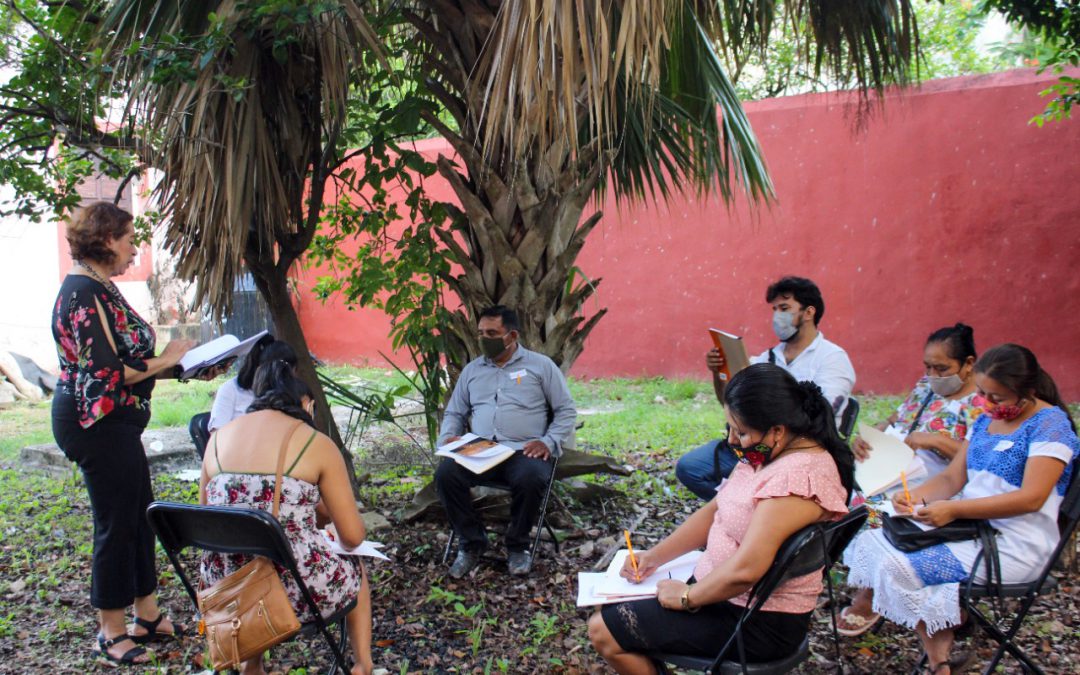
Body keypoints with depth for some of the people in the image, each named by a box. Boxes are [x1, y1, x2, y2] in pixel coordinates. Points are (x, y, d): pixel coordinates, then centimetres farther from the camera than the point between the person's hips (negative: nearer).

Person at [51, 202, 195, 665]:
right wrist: (164, 361, -14)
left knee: (139, 517, 16)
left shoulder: (99, 288, 12)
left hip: (112, 421, 10)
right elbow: (106, 371, -24)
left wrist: (174, 364, 6)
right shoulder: (85, 293, -18)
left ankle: (147, 615, 29)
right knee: (116, 523, 1)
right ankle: (111, 632, 17)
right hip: (98, 422, -10)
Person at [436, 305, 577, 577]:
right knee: (445, 474, -26)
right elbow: (454, 413, 23)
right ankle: (472, 543, -7)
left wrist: (549, 442, -9)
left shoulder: (540, 365, 9)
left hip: (524, 451, -3)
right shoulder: (471, 370, 20)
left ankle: (517, 545, -8)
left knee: (531, 479, -36)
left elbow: (566, 410, 7)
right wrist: (448, 437, 1)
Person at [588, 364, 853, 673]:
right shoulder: (770, 454, 1)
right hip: (720, 586, 10)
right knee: (613, 600, 16)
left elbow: (745, 570, -33)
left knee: (603, 632, -7)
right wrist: (654, 556, 3)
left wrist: (687, 596, -16)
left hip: (758, 624, -10)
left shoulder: (799, 475, -30)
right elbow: (714, 511, 10)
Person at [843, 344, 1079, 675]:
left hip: (1012, 546, -9)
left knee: (898, 566, -23)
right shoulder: (986, 420, 13)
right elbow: (952, 477, 12)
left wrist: (954, 509, -26)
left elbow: (1031, 498, -21)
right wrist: (917, 495, -10)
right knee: (869, 544, -8)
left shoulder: (1050, 424, -10)